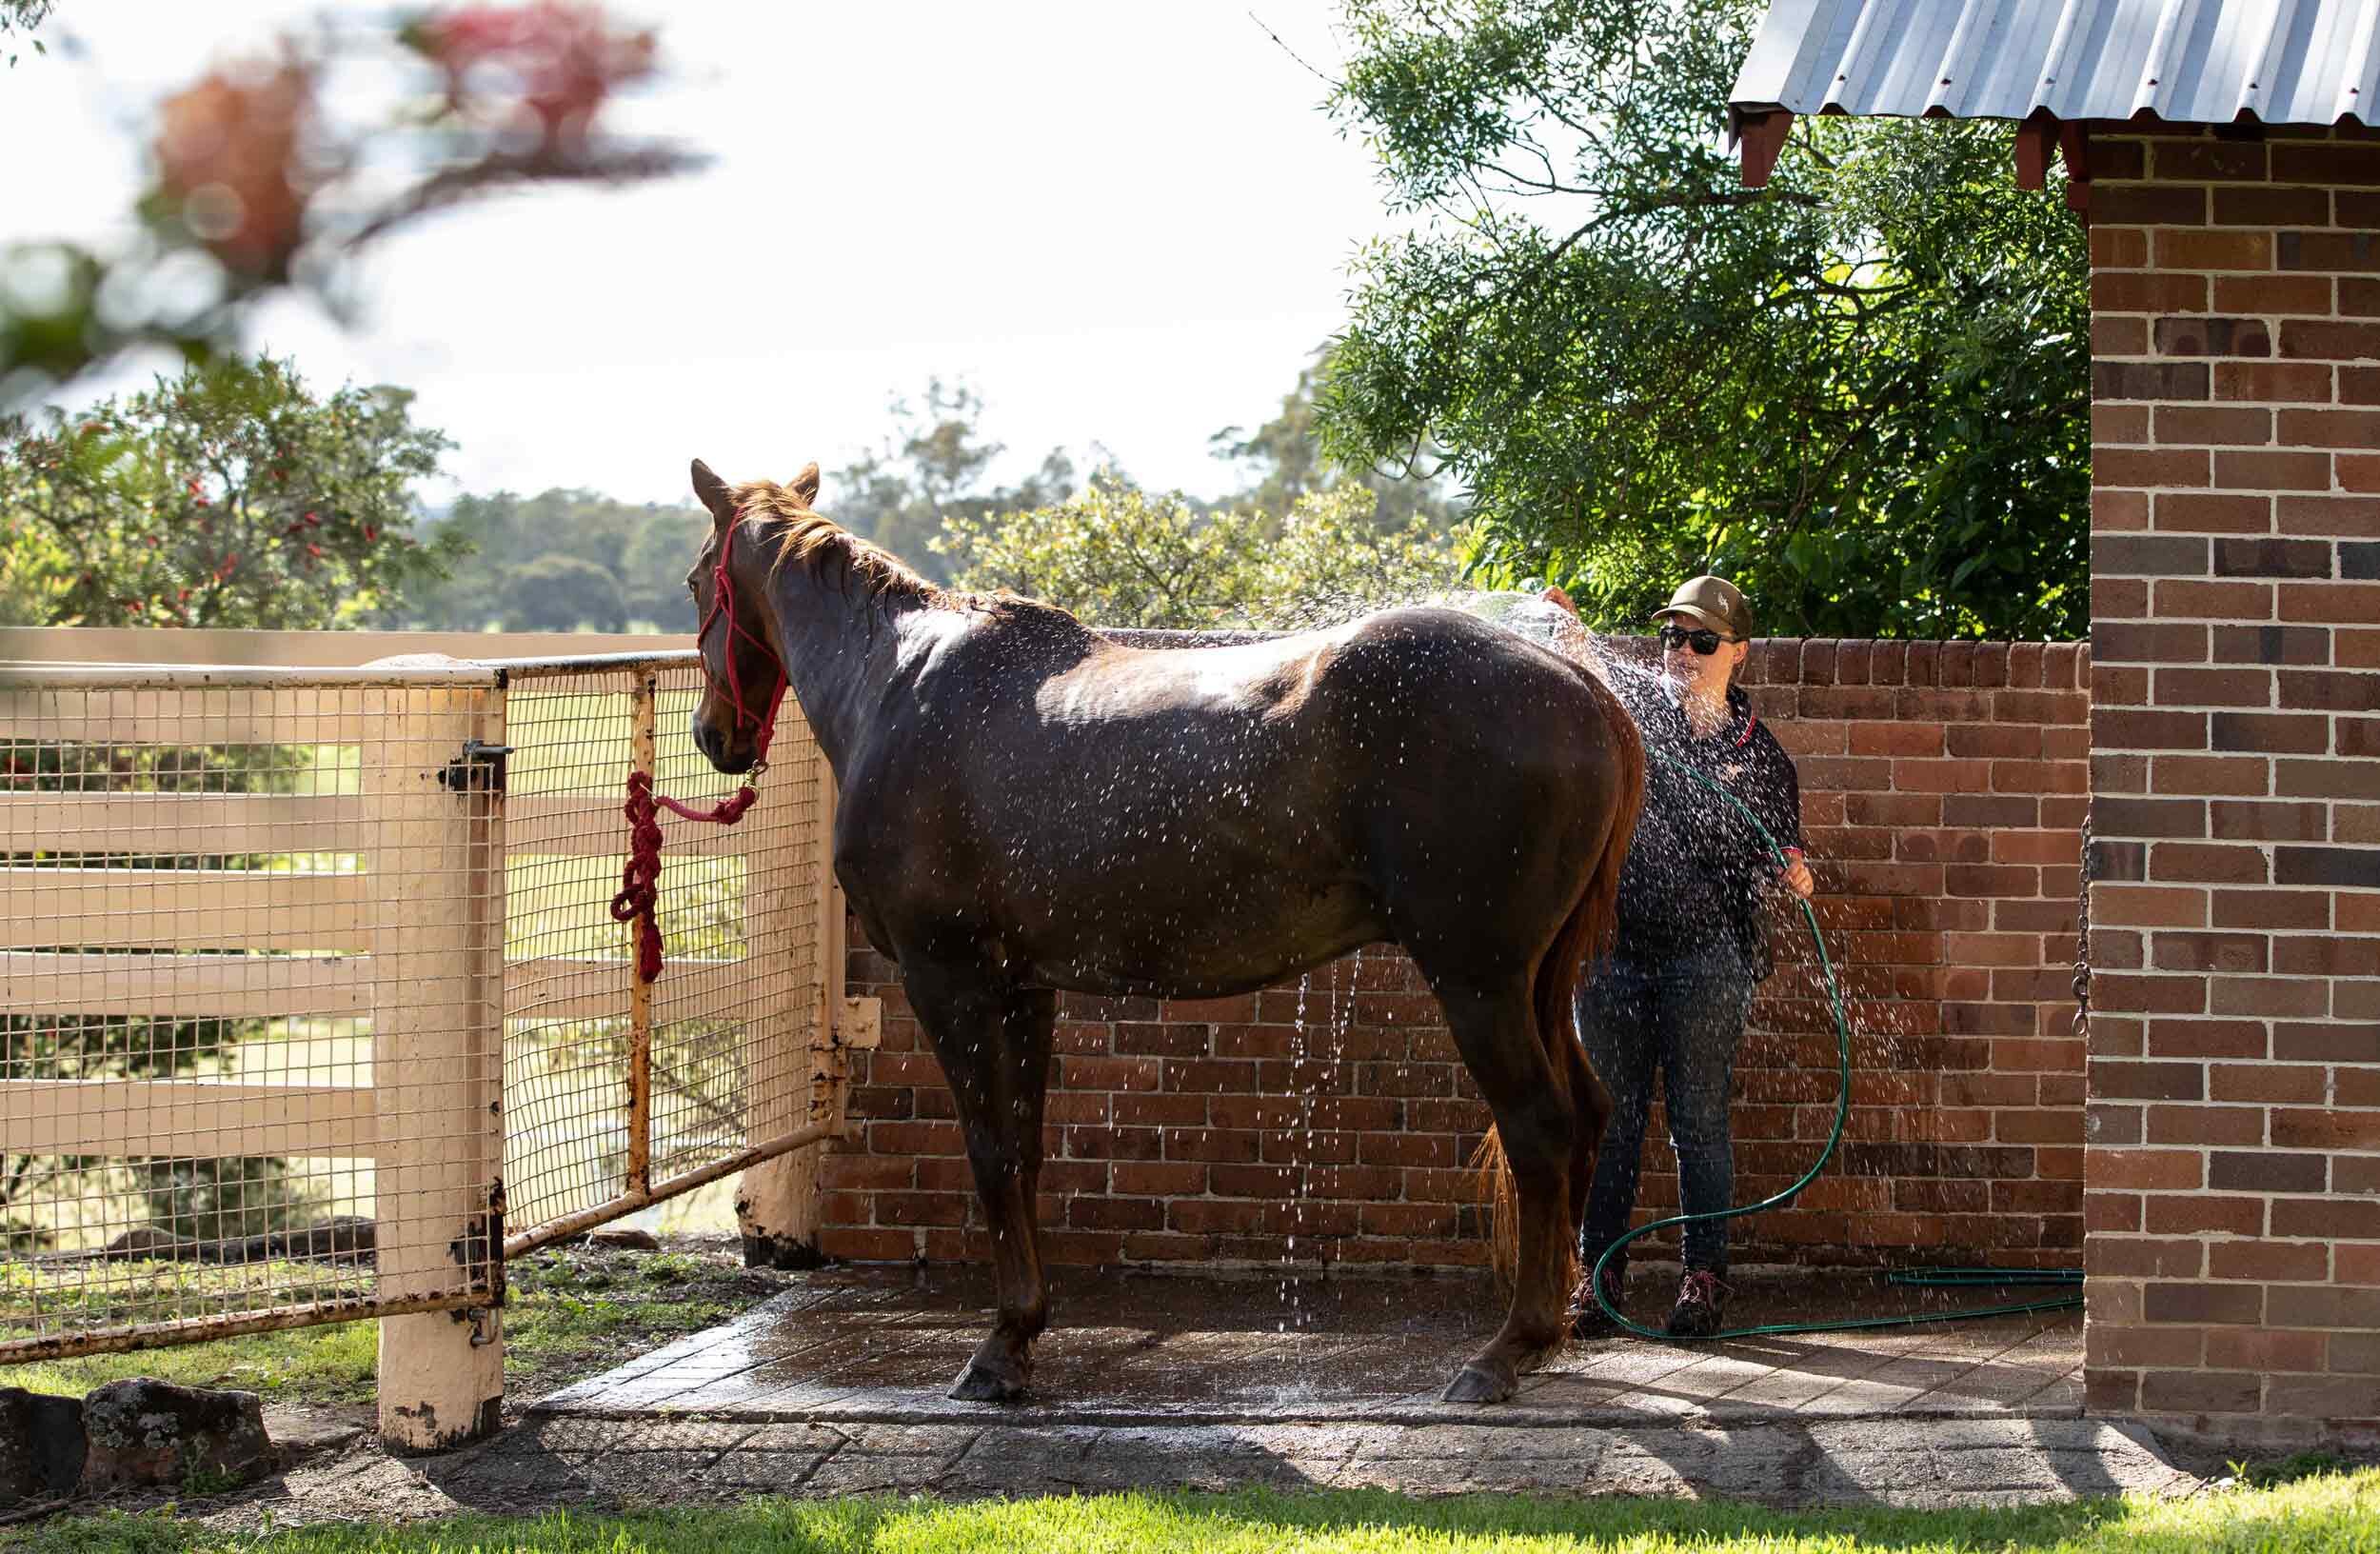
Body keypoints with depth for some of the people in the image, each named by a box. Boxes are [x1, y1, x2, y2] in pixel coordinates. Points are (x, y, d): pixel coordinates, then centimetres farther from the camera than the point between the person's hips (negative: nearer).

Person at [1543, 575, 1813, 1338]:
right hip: (1615, 947, 1)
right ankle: (1597, 1275, 9)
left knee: (1700, 1120, 0)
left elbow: (1777, 862, 15)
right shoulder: (1624, 702, 6)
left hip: (1707, 954, -1)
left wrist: (1793, 876, -7)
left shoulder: (1760, 753, 9)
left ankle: (1705, 1277, 6)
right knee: (1611, 1117, 4)